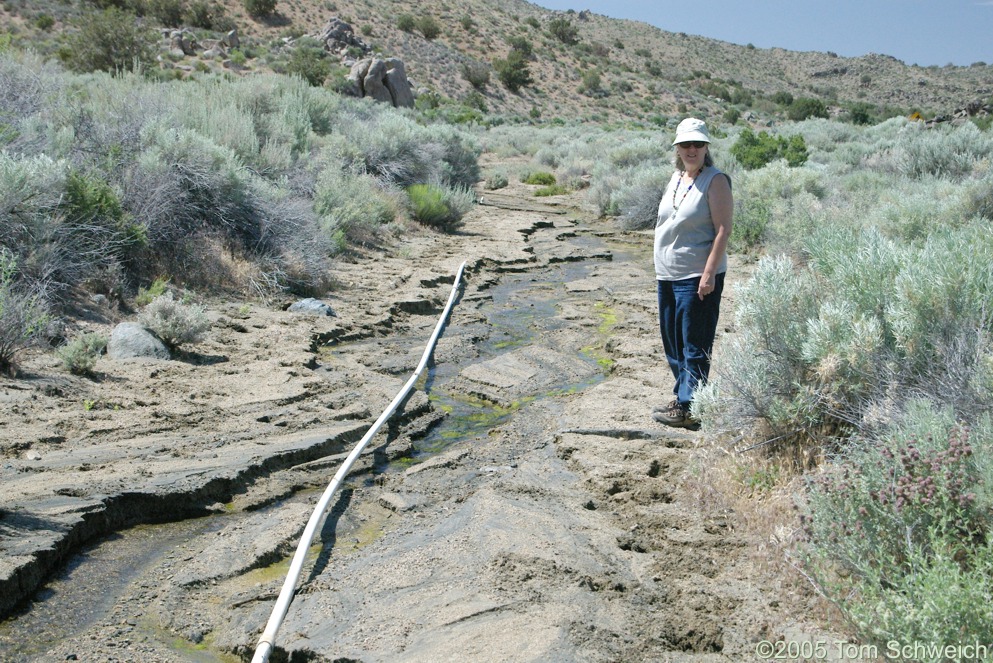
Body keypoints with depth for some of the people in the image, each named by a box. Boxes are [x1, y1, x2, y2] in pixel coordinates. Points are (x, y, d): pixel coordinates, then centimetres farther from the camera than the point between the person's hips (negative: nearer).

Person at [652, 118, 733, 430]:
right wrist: (663, 268, 17)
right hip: (668, 275, 8)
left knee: (694, 345, -3)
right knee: (672, 342, 16)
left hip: (697, 277, -8)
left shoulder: (715, 180, -9)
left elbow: (723, 229, -15)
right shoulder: (676, 178, 14)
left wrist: (709, 272, -21)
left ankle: (689, 408, 4)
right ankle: (682, 397, 29)